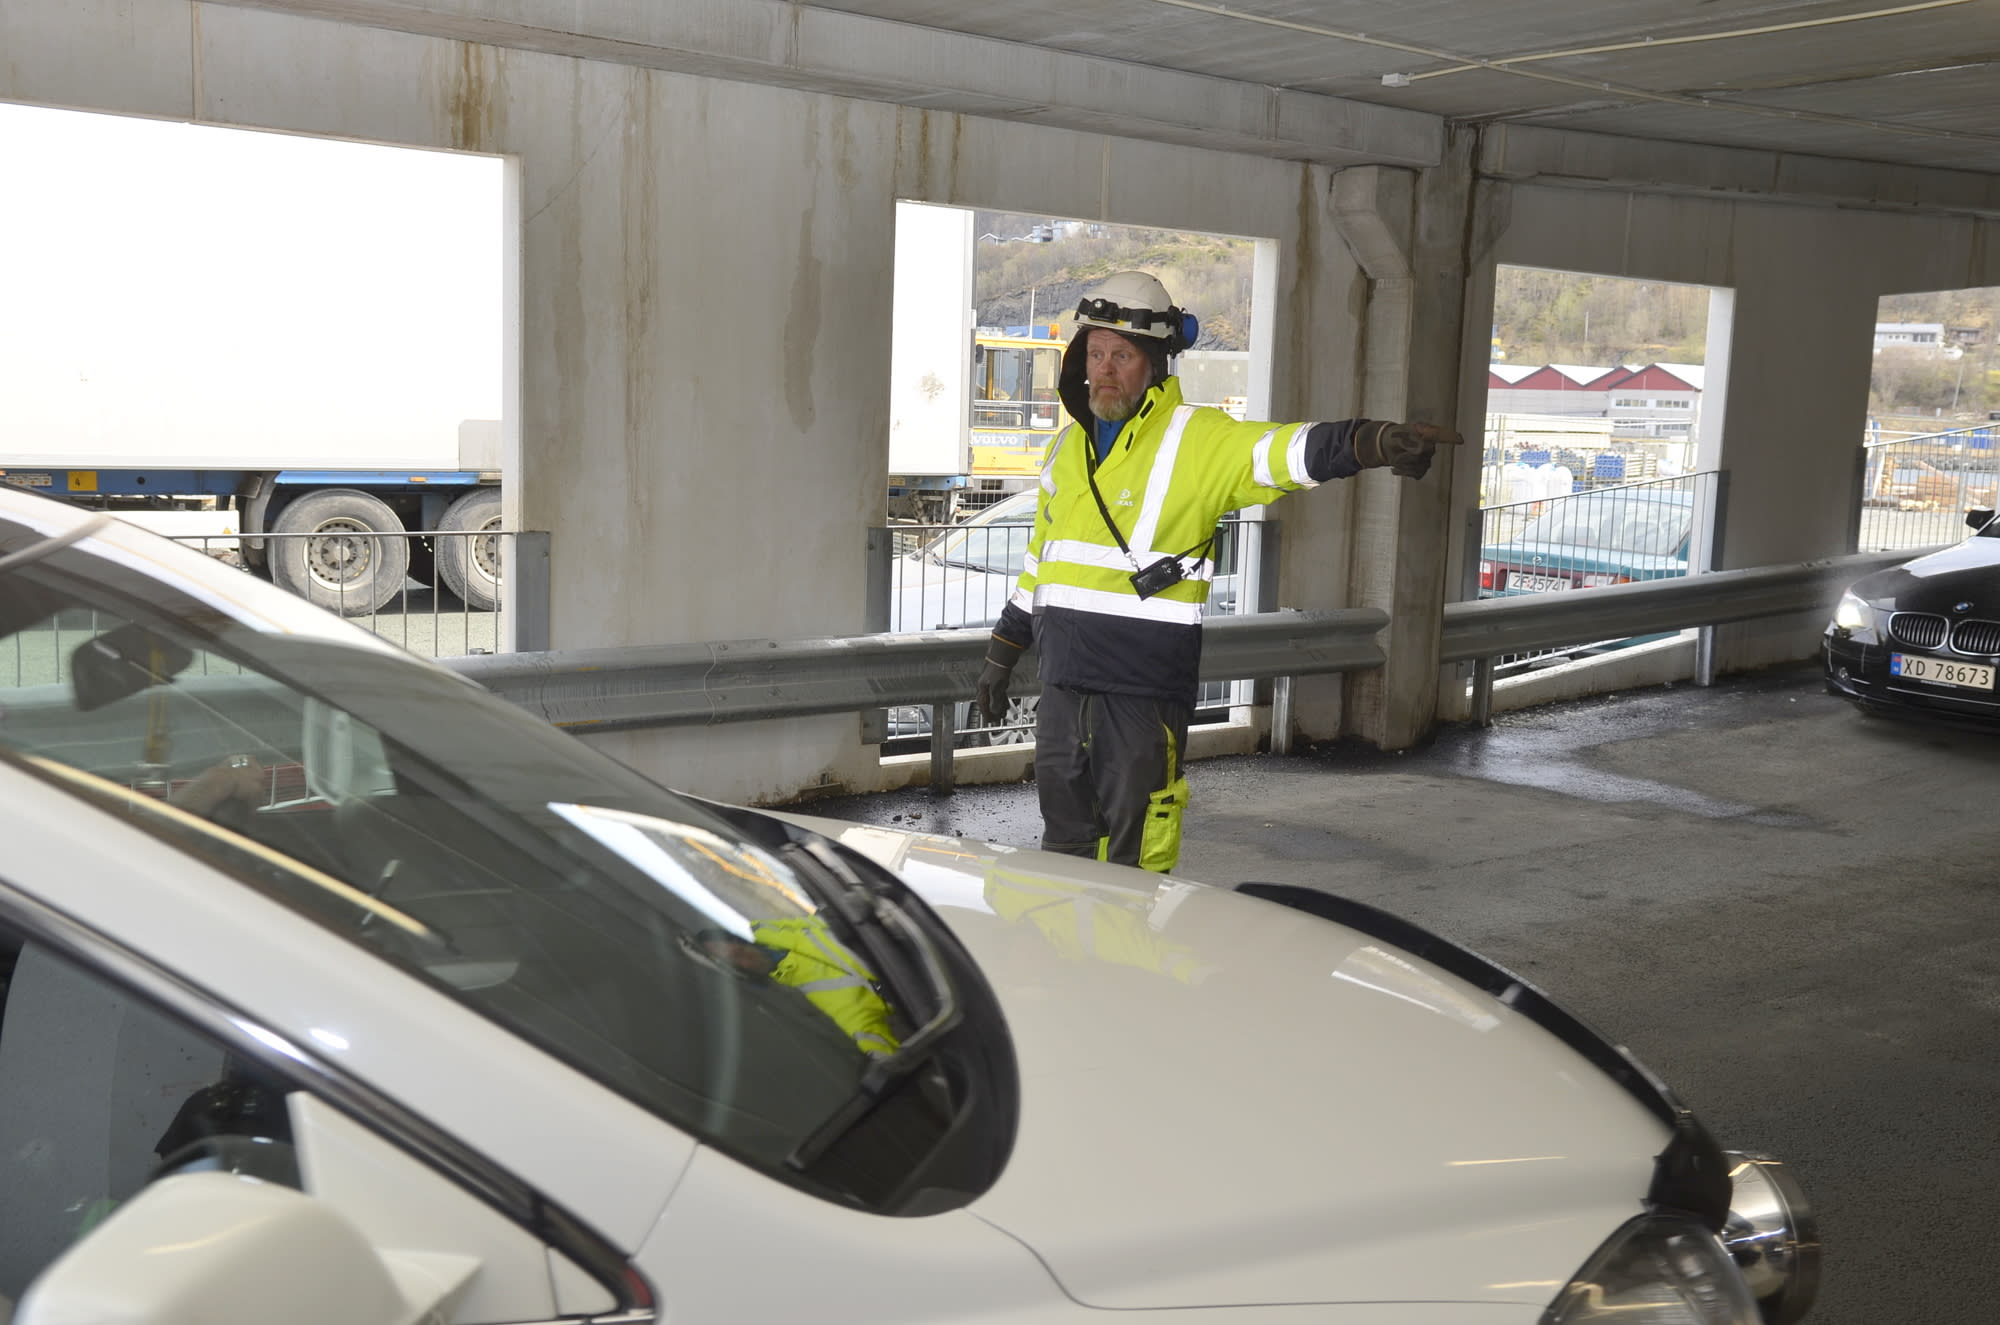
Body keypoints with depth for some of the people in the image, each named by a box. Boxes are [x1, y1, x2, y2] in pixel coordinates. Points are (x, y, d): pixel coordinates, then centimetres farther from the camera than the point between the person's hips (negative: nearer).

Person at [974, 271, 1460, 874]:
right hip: (1063, 682, 6)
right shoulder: (1069, 446, 13)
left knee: (1136, 860, 1)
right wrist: (1001, 654, 26)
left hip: (1146, 689, -6)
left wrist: (1373, 442, -43)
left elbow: (1281, 451, -24)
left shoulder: (1196, 440, -7)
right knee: (1065, 841, 17)